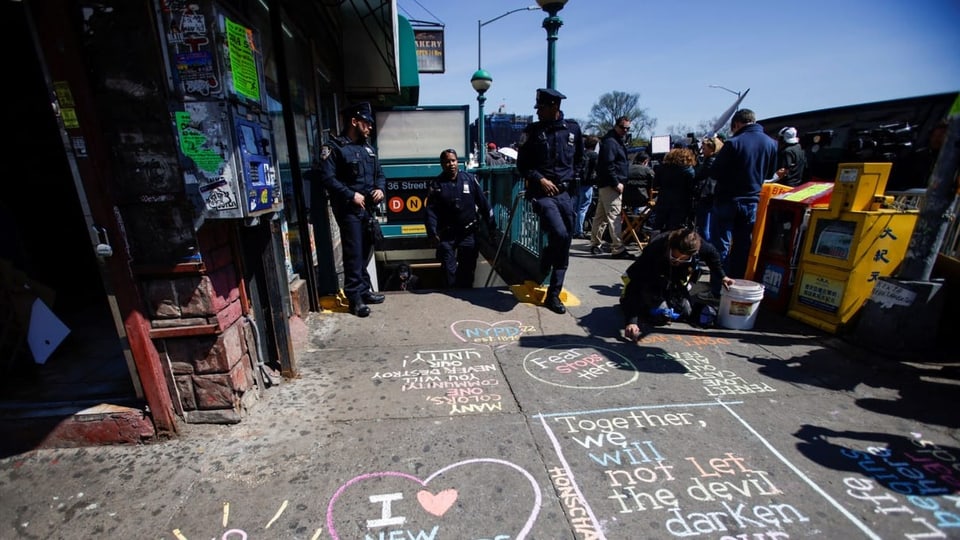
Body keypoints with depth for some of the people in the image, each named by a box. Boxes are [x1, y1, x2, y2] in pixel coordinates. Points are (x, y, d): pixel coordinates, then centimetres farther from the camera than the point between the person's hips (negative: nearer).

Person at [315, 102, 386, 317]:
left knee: (365, 251, 13)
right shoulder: (333, 147, -6)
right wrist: (351, 195, -18)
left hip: (368, 208, 7)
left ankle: (365, 290, 24)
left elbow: (379, 174, 22)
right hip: (349, 209, -7)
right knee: (353, 254, -6)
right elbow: (327, 178, -15)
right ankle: (355, 298, 1)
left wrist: (380, 189, 1)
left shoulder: (368, 148, 17)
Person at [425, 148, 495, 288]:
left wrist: (491, 227, 3)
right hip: (446, 235, -1)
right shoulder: (436, 184, 0)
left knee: (468, 270, 8)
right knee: (449, 270, 2)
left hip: (469, 233, 1)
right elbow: (431, 211, -5)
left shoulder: (469, 179, 2)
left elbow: (483, 203, 4)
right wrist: (432, 233, -15)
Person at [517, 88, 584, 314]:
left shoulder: (573, 129, 8)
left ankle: (553, 295, 17)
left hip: (564, 193, 4)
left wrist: (570, 177, 10)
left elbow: (579, 159, 22)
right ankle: (541, 273, 5)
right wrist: (540, 179, -11)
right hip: (541, 193, -3)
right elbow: (522, 165, 3)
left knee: (564, 244, 4)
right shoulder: (532, 131, 2)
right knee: (560, 235, -25)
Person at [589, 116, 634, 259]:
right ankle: (617, 249, -13)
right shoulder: (609, 142, -11)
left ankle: (595, 244, 21)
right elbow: (608, 165, -20)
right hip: (610, 185, -10)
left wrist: (618, 182, 15)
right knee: (614, 215, -12)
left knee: (601, 215, 13)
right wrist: (616, 183, -21)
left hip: (608, 185, 10)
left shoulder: (618, 141, 21)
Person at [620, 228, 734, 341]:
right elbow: (636, 285, -43)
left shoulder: (696, 245, -30)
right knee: (662, 315, -20)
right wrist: (631, 321, -49)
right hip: (651, 284, -5)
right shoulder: (653, 250, -42)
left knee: (687, 313, 1)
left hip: (676, 283, 5)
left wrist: (722, 276, 1)